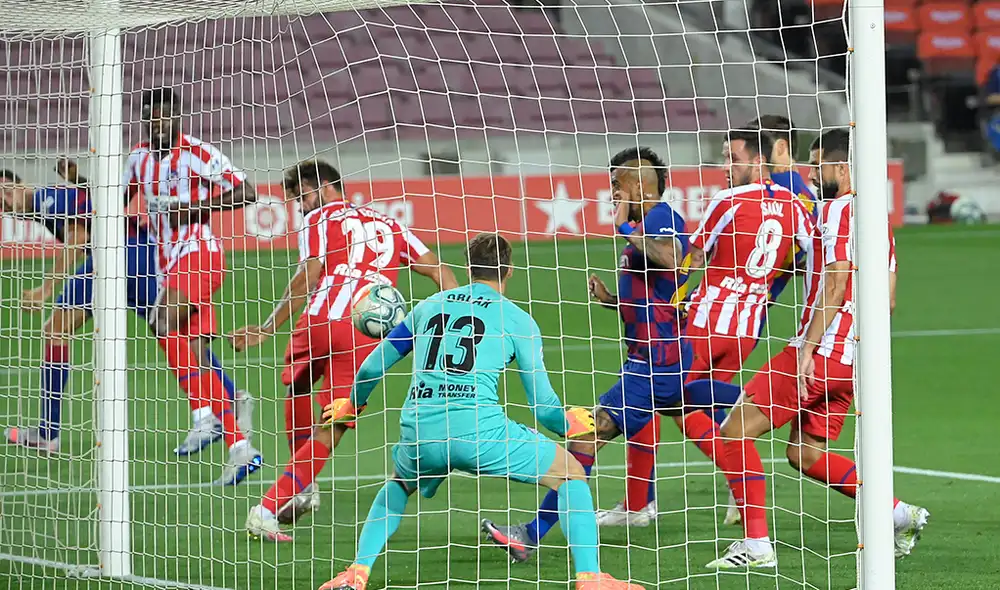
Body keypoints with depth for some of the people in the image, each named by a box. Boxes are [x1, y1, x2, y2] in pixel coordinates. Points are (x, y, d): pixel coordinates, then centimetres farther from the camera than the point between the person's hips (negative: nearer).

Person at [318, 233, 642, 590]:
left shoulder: (428, 306, 22)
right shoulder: (518, 320, 11)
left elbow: (371, 369, 28)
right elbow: (543, 406, 9)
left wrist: (353, 405, 48)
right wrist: (570, 424, 31)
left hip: (418, 432, 4)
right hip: (479, 429, -4)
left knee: (398, 487, 37)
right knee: (571, 474, 15)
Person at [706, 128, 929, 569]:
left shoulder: (840, 210, -10)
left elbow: (835, 285, -20)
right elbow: (887, 298, 20)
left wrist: (808, 348, -22)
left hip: (821, 351, -10)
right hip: (852, 357, 10)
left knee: (735, 431, -6)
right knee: (804, 454, 17)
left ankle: (756, 544, -9)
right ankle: (901, 515, 11)